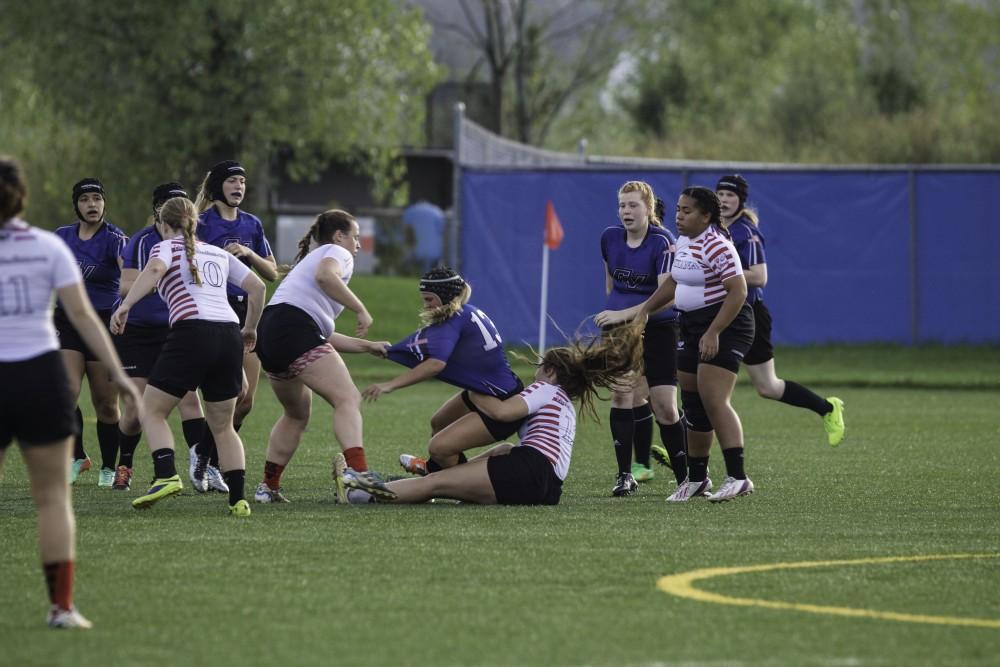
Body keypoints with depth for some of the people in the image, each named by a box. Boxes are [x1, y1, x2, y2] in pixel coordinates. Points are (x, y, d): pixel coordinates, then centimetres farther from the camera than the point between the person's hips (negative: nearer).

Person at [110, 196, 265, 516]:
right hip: (229, 335, 5)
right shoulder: (219, 253, 24)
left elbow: (155, 269, -14)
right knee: (222, 426, 15)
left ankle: (166, 476, -17)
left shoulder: (167, 247, 10)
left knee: (152, 410, 5)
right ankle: (238, 499, 2)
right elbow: (257, 287, 20)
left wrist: (125, 305, -21)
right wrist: (250, 329, 33)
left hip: (192, 331, -5)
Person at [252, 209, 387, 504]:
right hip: (295, 328, -10)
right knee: (348, 400, -17)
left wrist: (367, 346, 31)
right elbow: (325, 275, -19)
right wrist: (361, 310, -15)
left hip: (269, 335, 10)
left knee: (296, 414, 25)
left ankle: (268, 487, 24)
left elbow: (325, 337, 32)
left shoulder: (312, 258, 35)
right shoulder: (338, 253, 9)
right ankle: (357, 475, -35)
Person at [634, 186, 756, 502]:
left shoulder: (716, 246, -18)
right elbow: (674, 282, 29)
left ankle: (737, 478, -22)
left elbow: (738, 292, -23)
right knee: (693, 405, 11)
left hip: (724, 325, -10)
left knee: (713, 401, -19)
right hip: (693, 327, 10)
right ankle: (697, 478, 21)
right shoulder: (684, 243, 12)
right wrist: (645, 308, 21)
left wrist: (714, 333, -27)